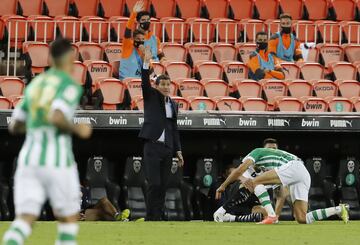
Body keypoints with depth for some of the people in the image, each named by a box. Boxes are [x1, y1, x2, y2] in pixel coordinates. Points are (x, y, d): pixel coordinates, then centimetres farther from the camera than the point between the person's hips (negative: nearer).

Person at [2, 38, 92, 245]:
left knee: (25, 219, -4)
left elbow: (14, 126, 19)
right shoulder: (70, 85, -6)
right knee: (69, 218, 14)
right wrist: (78, 129, -5)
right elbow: (56, 117, -23)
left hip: (29, 157, 5)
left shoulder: (35, 84, 16)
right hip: (57, 158, -5)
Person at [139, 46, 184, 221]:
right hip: (152, 146, -5)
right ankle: (150, 218, -7)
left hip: (167, 148, 5)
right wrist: (146, 63, -27)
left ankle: (158, 218, 7)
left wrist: (178, 150, 14)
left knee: (162, 185, 4)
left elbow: (174, 129, 18)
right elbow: (145, 83, -14)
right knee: (154, 184, -11)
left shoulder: (173, 105, 16)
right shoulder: (151, 96, 4)